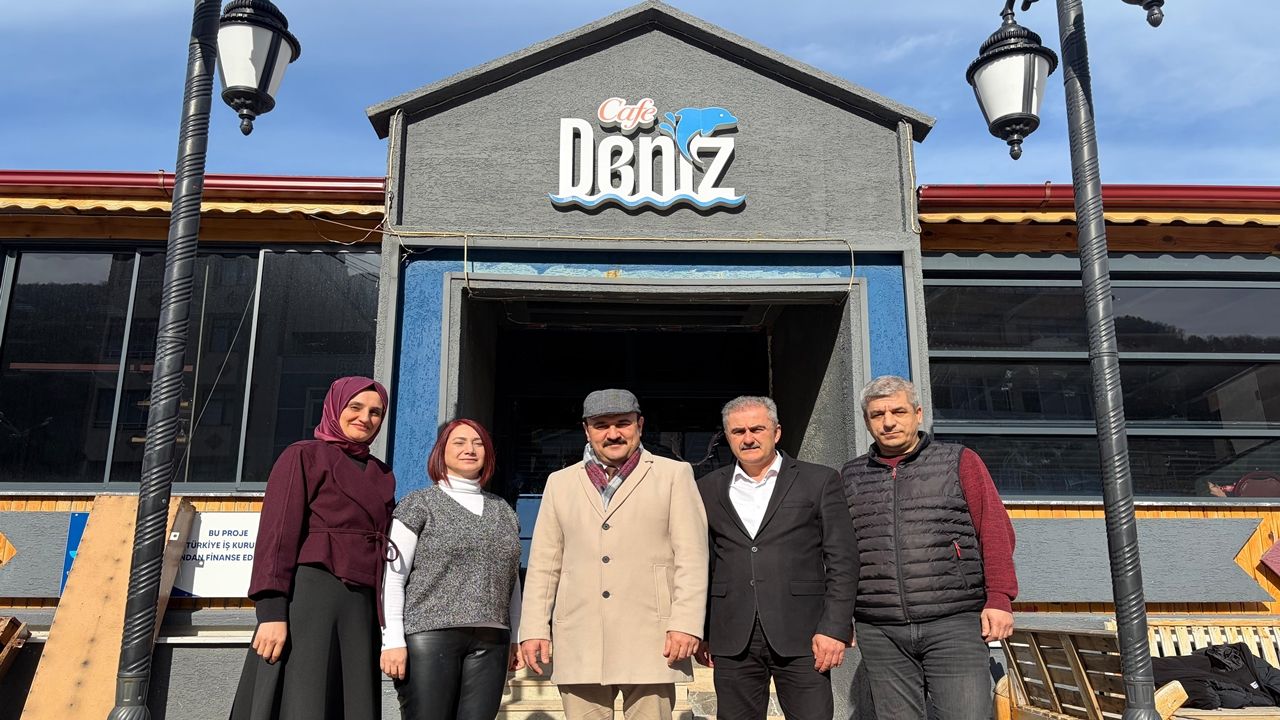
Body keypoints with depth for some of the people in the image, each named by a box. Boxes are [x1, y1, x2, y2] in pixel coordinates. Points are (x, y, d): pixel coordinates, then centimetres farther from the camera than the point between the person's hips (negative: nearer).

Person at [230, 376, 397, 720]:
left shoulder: (382, 475, 19)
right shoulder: (304, 456, 3)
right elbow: (277, 533, -7)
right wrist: (271, 612, -17)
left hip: (362, 606, 6)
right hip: (308, 597, -5)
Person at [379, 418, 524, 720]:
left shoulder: (504, 510, 17)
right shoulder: (419, 503, 5)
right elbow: (393, 577, -1)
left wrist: (515, 638, 14)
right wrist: (393, 640, -9)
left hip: (490, 642, 4)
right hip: (429, 635, -3)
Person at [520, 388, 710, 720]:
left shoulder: (674, 474, 7)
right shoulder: (560, 483, 15)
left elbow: (691, 557, 0)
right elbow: (543, 564, 13)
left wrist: (686, 624, -10)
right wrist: (534, 628, 6)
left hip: (650, 641, -2)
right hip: (579, 643, 3)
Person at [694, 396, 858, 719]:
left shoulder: (820, 481, 4)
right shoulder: (708, 489, 11)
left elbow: (842, 561, 0)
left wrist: (835, 629, -8)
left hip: (799, 635, -2)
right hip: (732, 640, 2)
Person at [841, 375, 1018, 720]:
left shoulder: (959, 462, 6)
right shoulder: (851, 477, 13)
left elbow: (996, 533, 1)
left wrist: (999, 599, -7)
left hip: (954, 625, -2)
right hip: (880, 633, 2)